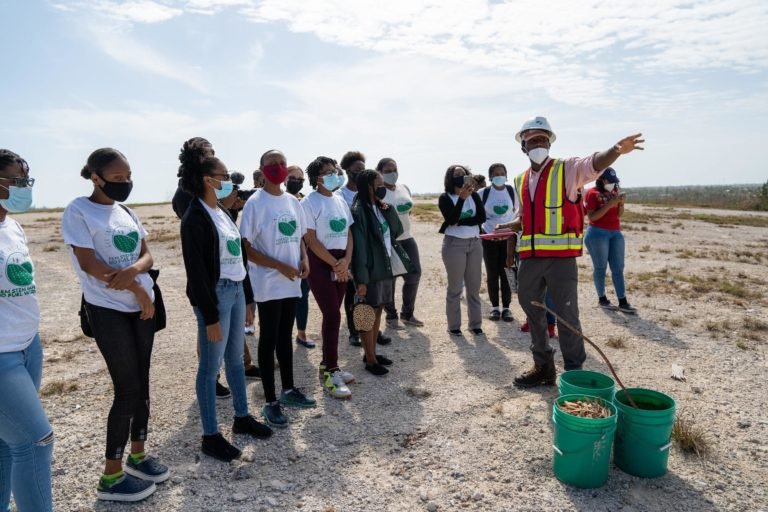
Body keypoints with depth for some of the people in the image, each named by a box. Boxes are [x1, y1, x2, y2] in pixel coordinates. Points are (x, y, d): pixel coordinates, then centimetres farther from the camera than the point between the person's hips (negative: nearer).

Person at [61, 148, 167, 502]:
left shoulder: (126, 211, 10)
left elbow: (147, 254, 7)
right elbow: (89, 263, -16)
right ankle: (111, 476, 13)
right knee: (128, 389, -3)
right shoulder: (78, 211, -9)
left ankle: (138, 455, 29)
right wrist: (137, 289, -14)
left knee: (142, 384, 12)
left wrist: (134, 270, -16)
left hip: (142, 306, 7)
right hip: (108, 311, -6)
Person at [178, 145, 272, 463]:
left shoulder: (222, 212, 10)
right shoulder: (195, 219, -14)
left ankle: (242, 418, 34)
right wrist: (210, 317, -17)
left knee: (236, 358, 18)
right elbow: (196, 271, -16)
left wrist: (247, 298, 14)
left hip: (235, 290, 8)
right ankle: (210, 436, 18)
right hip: (214, 295, -8)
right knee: (211, 367, 4)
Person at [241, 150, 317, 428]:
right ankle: (270, 402, 13)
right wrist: (280, 267, -18)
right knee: (269, 340, 3)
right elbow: (246, 247, -13)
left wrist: (304, 259, -2)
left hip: (292, 283, 6)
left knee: (285, 337, 17)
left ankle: (288, 390, 31)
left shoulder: (293, 201, 9)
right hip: (268, 284, -6)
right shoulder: (255, 203, -11)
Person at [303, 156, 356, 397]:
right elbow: (312, 240, -13)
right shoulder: (309, 202, -9)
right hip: (320, 262, -6)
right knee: (333, 315, -9)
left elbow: (348, 233, 10)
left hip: (341, 262, 7)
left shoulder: (340, 201, 12)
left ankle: (327, 365, 23)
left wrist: (346, 260, -6)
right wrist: (335, 264, -12)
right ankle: (330, 373, 1)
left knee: (332, 315, 11)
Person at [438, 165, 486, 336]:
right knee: (455, 287, -1)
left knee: (474, 286, 8)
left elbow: (482, 217, -4)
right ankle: (454, 326, 7)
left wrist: (460, 222, -14)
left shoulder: (474, 196, 8)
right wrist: (462, 198, -24)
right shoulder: (445, 198, -2)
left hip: (475, 243, 4)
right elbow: (451, 219, -17)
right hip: (454, 244, -4)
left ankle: (475, 324, 17)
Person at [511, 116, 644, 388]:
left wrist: (615, 150, -43)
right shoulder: (521, 180, 14)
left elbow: (594, 163, -24)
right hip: (530, 257, 6)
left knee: (566, 314, -1)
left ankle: (574, 372, 13)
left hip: (561, 256, -6)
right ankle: (543, 367, 30)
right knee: (532, 311, 14)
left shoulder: (567, 169, -2)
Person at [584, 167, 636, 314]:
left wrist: (621, 203, -4)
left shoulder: (615, 192, 13)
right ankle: (602, 299, 11)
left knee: (618, 268, 3)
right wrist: (609, 204, -19)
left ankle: (623, 303, 4)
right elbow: (591, 216, -14)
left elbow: (619, 215, 14)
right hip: (598, 233, -6)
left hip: (616, 233, 6)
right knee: (600, 267, 0)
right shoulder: (592, 193, -6)